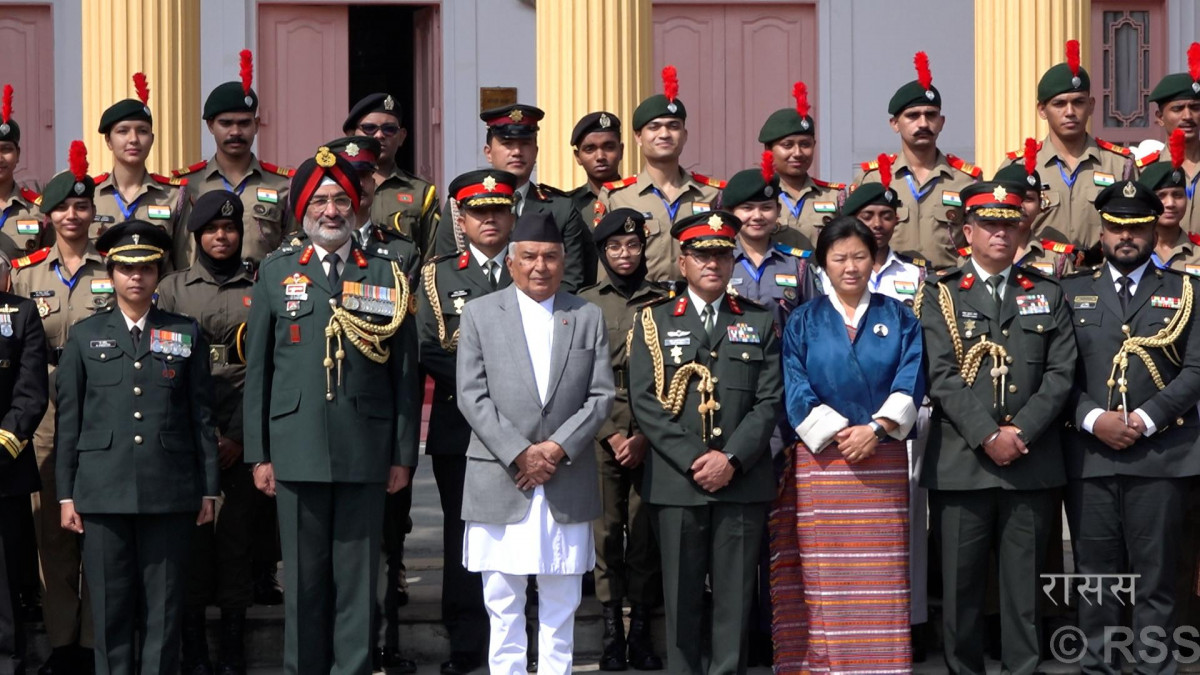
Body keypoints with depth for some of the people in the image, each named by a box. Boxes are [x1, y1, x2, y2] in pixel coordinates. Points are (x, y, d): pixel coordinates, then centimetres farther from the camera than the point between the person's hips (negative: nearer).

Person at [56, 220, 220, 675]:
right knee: (111, 605, 2)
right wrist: (66, 493, 4)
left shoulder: (186, 335, 11)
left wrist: (209, 488, 5)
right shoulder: (85, 336, 12)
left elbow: (202, 416, 9)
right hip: (104, 492, 0)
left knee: (163, 607, 1)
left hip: (169, 494, 0)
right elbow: (68, 420, 9)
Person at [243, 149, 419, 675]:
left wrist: (403, 453, 2)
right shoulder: (276, 271, 9)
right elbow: (257, 370, 8)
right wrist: (258, 453, 3)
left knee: (357, 577, 2)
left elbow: (406, 372, 6)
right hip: (298, 449, 0)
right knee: (303, 577, 6)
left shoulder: (387, 273, 7)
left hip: (365, 452, 0)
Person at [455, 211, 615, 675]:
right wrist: (519, 454, -12)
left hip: (568, 483, 1)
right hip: (500, 481, -1)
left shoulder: (588, 317, 10)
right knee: (503, 605, 3)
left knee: (561, 606, 7)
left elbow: (602, 395, 3)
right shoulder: (479, 314, 5)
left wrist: (558, 448, -10)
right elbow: (472, 396, -3)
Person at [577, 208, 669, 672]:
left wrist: (645, 436, -5)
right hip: (601, 434, 0)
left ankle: (641, 634, 8)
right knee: (607, 531, 0)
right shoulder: (585, 303, 7)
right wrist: (611, 434, -5)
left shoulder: (662, 302, 7)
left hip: (652, 436, 0)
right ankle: (612, 633, 6)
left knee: (647, 533, 0)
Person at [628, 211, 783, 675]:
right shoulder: (654, 321, 9)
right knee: (681, 597, 2)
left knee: (735, 597, 1)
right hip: (676, 481, 0)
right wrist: (693, 460, -10)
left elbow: (770, 400, 3)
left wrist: (732, 459, -10)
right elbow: (644, 401, -1)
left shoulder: (760, 323, 12)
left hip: (742, 482, 1)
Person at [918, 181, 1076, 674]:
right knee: (960, 583, 2)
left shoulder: (1047, 294, 13)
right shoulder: (941, 296, 6)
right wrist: (988, 437, -13)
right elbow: (942, 377, -4)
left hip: (1032, 463, 2)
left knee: (1024, 585, 4)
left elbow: (1060, 373, 4)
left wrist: (1020, 433, -9)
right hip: (960, 462, -1)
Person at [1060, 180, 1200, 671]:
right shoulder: (1072, 293, 12)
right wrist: (1093, 419, -11)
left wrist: (1146, 419, -12)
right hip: (1090, 455, 1)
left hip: (1160, 454, -1)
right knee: (1095, 576, 5)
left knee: (1156, 578, 2)